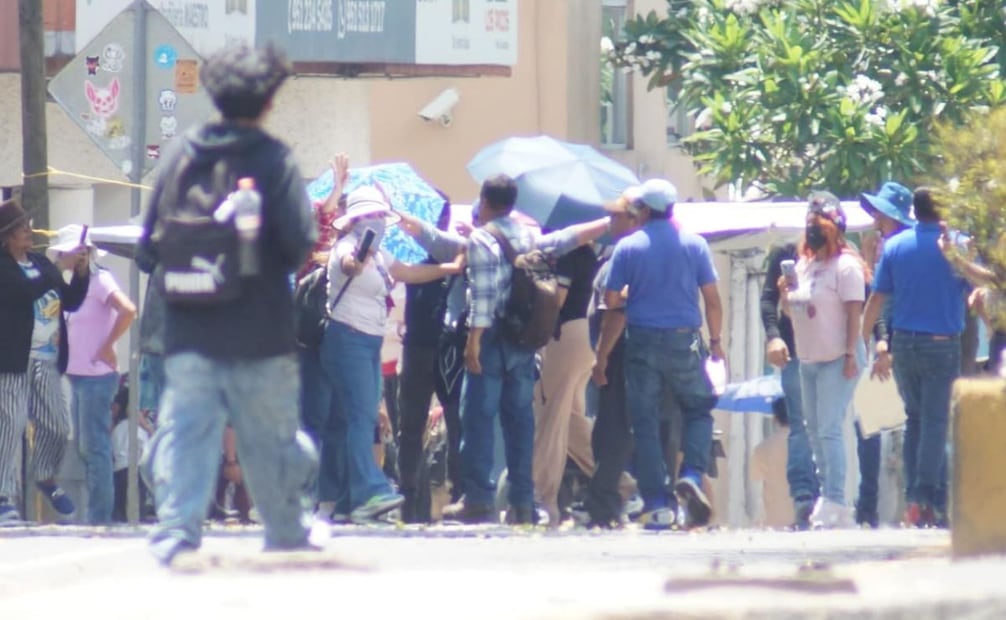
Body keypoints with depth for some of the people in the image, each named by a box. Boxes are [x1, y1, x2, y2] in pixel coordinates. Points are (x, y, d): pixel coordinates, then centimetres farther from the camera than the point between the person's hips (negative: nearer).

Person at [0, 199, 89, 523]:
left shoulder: (40, 262, 15)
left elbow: (71, 301, 18)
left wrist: (81, 273, 2)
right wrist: (62, 267, -19)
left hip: (47, 362, 7)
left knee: (57, 428, 7)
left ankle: (46, 479, 31)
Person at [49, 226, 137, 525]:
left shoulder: (100, 280, -10)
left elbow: (128, 311, -25)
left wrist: (107, 347, -18)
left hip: (97, 376, -10)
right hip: (78, 375, 10)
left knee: (94, 447, -8)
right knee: (85, 448, 11)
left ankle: (99, 515, -7)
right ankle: (96, 514, 15)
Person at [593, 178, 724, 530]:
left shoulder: (628, 247, -1)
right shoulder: (695, 245, 3)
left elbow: (613, 306, -1)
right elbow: (712, 300, 3)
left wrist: (602, 355, 4)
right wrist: (715, 342, 16)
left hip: (643, 343, -1)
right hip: (685, 341, 1)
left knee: (646, 424, 4)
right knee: (698, 411, 15)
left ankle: (657, 505, 0)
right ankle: (692, 475, -10)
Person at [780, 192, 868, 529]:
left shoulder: (845, 265, -9)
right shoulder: (804, 265, 15)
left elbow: (854, 311, -13)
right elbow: (791, 312, 21)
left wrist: (851, 354, -19)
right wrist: (785, 292, 0)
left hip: (837, 360, -9)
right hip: (808, 359, 9)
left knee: (829, 430, -14)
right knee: (815, 431, 9)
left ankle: (835, 502, -16)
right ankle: (828, 497, 15)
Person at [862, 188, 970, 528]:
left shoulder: (895, 246, 3)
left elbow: (877, 299, 5)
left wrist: (860, 343, 12)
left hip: (904, 344, 3)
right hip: (943, 343, -3)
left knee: (915, 418, 14)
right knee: (935, 421, -2)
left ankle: (914, 496, 10)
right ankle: (926, 498, -9)